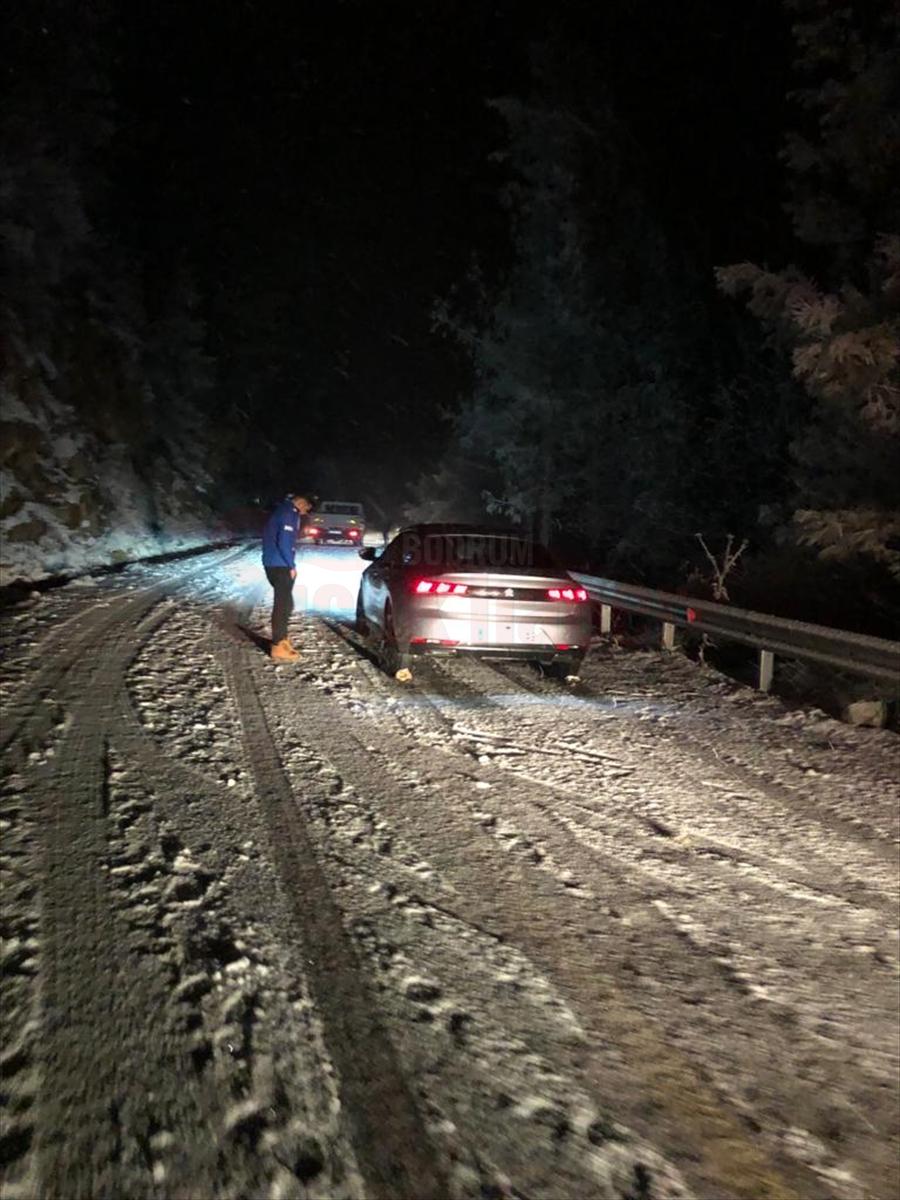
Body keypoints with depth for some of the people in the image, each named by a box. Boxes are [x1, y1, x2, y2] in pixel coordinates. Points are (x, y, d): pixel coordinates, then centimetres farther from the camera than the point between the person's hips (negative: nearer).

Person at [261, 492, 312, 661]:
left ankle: (282, 640, 27)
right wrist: (292, 566, -12)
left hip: (277, 565, 10)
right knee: (283, 604, -5)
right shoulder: (288, 513, -16)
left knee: (285, 603, 18)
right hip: (279, 566, -10)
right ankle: (278, 647, -1)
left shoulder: (284, 510, 16)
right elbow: (284, 543, -22)